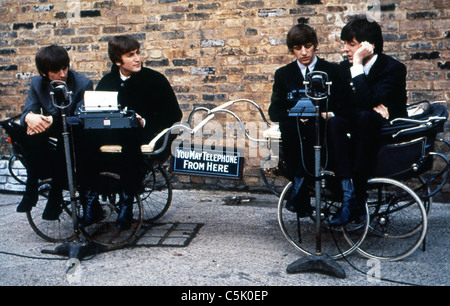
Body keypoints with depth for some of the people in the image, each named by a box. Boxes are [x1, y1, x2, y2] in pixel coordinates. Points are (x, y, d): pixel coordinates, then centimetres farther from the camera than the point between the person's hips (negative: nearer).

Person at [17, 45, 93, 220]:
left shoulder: (83, 84, -10)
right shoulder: (37, 84, 4)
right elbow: (27, 111, -6)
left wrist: (52, 121, -35)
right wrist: (29, 117, -33)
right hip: (49, 134, 3)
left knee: (65, 139, -38)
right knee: (32, 135, -30)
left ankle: (55, 195, -26)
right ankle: (31, 189, -22)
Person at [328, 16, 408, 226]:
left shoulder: (394, 68, -13)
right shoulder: (344, 68, 4)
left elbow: (365, 102, -27)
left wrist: (358, 64, -25)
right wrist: (373, 107, -18)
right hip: (359, 127, 4)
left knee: (364, 117, -36)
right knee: (334, 122, -28)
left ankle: (358, 199, -35)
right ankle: (347, 192, -38)